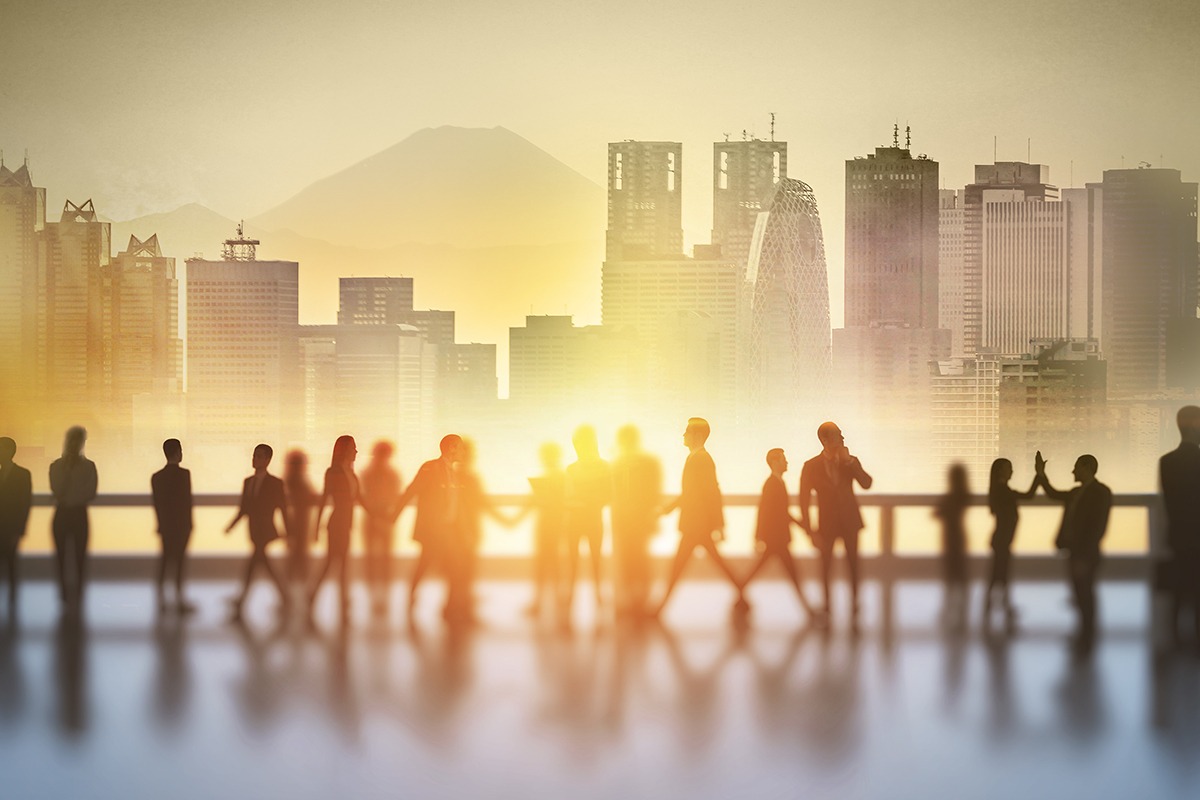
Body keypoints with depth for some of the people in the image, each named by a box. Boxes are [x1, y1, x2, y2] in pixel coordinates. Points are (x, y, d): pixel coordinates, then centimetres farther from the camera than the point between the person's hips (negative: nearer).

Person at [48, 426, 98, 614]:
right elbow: (56, 490, -1)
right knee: (62, 556, 0)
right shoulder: (57, 466, 7)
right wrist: (66, 470, -8)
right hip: (61, 514, 1)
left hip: (79, 514, -1)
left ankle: (77, 598, 0)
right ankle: (65, 597, 5)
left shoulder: (88, 467, 3)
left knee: (79, 557, -4)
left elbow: (91, 493, 0)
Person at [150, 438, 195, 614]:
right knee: (179, 560, 0)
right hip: (181, 524, -5)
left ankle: (161, 600, 12)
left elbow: (157, 503, 5)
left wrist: (161, 524, 13)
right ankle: (179, 601, 0)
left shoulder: (156, 477, 3)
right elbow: (187, 501, -13)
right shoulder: (183, 474, -13)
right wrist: (189, 524, -4)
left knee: (165, 560, 12)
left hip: (165, 525, 5)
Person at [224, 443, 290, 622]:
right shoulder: (247, 482, 9)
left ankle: (239, 608, -9)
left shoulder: (276, 483, -8)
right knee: (268, 569, 13)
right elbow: (243, 509, 13)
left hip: (267, 533, -6)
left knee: (251, 567, -11)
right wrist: (231, 526, 0)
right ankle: (285, 599, 28)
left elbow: (284, 510, -5)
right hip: (254, 534, 6)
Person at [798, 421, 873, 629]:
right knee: (826, 567, 8)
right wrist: (810, 530, -10)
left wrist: (849, 461, -22)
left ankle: (854, 610, 13)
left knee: (853, 565, 5)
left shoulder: (850, 462, -1)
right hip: (828, 522, -1)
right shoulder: (811, 466, -6)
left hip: (850, 520, 1)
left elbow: (866, 484, -16)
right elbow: (804, 500, -5)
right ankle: (827, 606, 22)